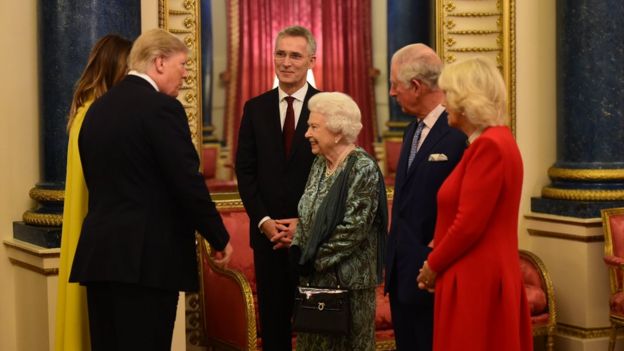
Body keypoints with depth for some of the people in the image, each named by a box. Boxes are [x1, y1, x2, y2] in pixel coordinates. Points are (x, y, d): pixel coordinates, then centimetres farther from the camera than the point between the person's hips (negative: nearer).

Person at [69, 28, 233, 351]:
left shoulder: (97, 108, 12)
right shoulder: (162, 107, -11)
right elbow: (188, 184, -14)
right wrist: (220, 239, -2)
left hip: (98, 252, 8)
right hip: (146, 256, -8)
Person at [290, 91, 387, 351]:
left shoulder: (364, 169, -15)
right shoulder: (319, 164, 9)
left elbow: (354, 228, -19)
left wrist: (315, 260, -14)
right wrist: (298, 250, -1)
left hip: (348, 280, -7)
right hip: (314, 277, 7)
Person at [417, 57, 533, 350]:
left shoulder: (489, 145, -17)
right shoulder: (493, 140, 13)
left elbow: (469, 224, -20)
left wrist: (433, 265, -7)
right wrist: (438, 257, 9)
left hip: (477, 282, -9)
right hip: (482, 278, 9)